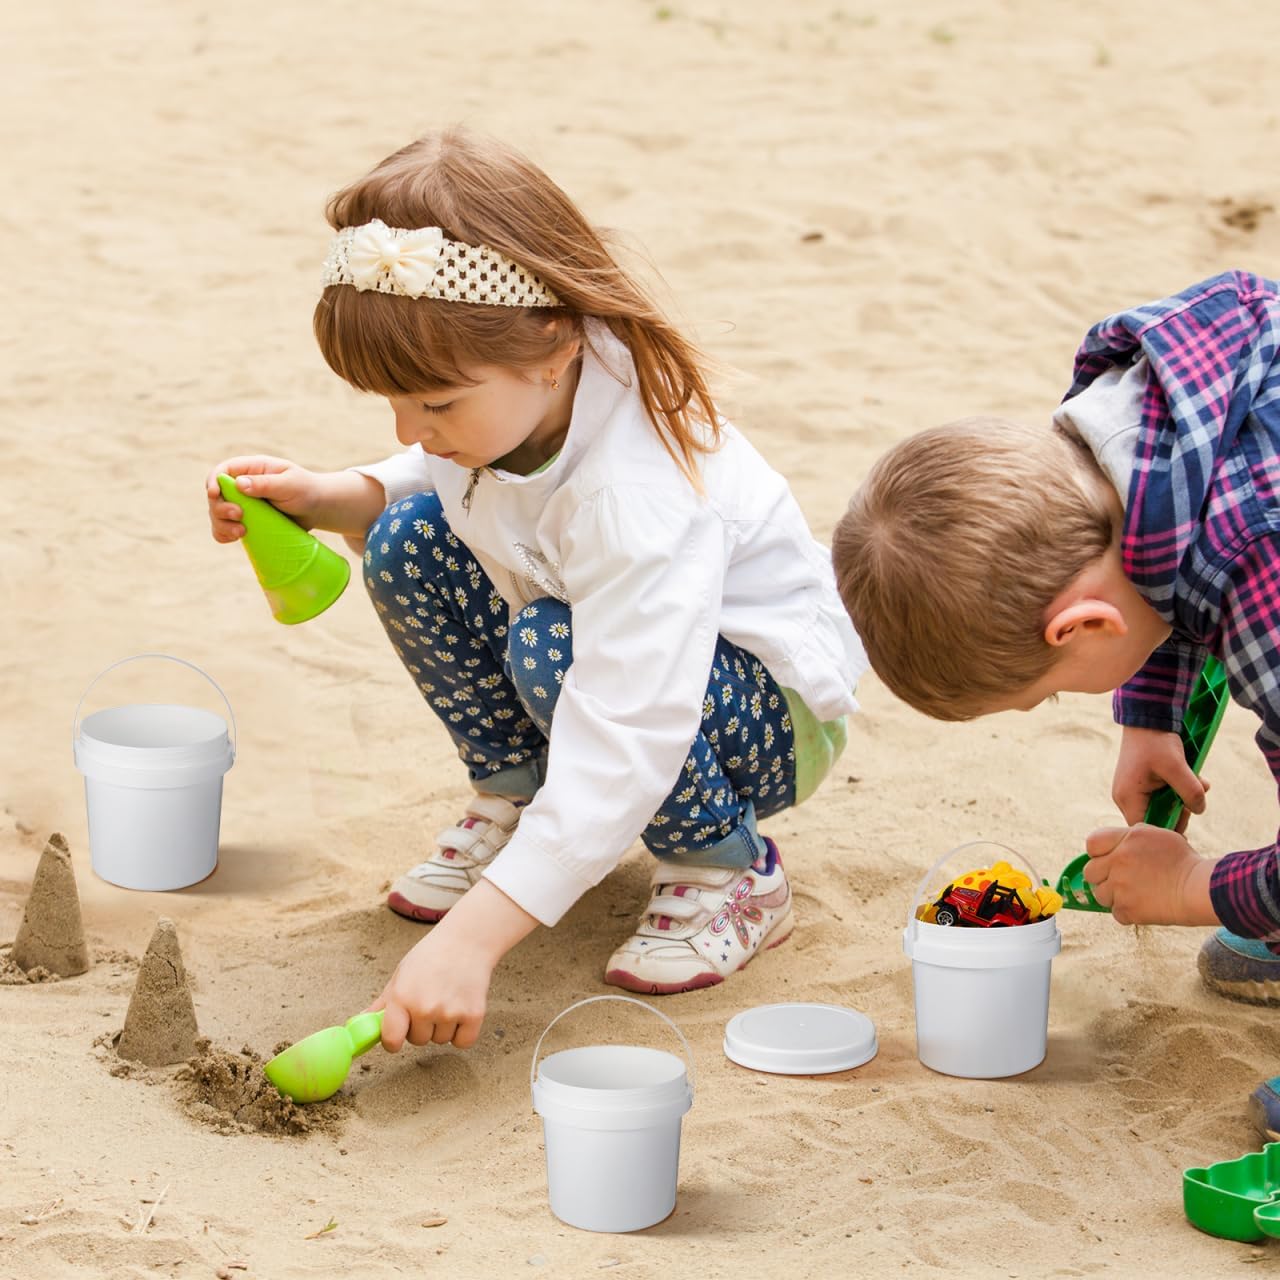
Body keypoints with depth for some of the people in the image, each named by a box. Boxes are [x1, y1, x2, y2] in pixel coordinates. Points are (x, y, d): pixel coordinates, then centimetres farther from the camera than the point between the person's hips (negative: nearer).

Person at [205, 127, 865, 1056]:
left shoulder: (638, 497, -40)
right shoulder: (510, 392, -17)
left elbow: (624, 753, -45)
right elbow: (442, 482, 8)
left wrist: (470, 940, -50)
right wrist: (332, 499, -15)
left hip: (772, 709, -8)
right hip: (607, 629, 8)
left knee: (555, 650, -35)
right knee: (411, 544, -10)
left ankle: (730, 869, -11)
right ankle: (517, 800, 9)